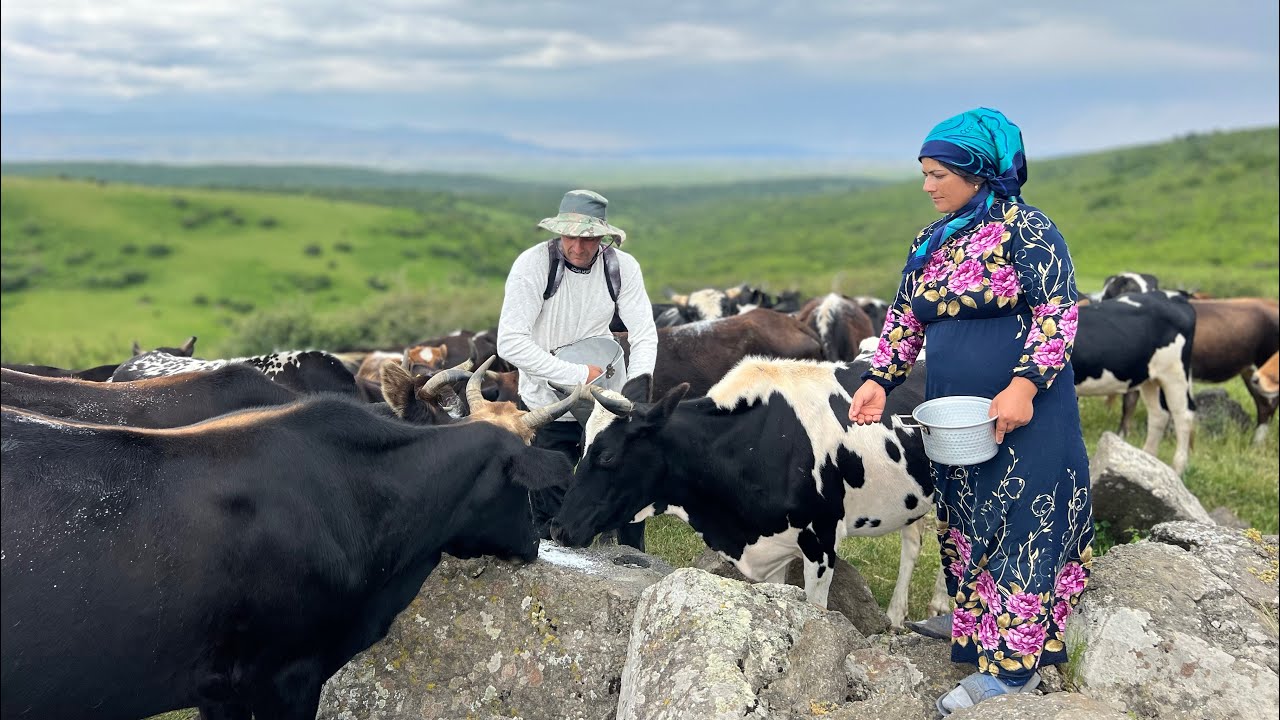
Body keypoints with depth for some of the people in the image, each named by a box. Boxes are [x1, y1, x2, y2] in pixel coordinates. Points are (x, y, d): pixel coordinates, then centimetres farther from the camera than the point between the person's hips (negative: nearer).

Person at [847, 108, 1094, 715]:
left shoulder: (1025, 229, -10)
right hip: (954, 412, 7)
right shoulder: (929, 244, 11)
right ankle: (971, 620, 29)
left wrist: (1024, 387, -25)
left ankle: (1012, 665, 3)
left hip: (1023, 409, -7)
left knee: (1020, 527, -3)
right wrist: (879, 380, 2)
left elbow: (1058, 311, -15)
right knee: (963, 523, 14)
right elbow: (904, 318, 15)